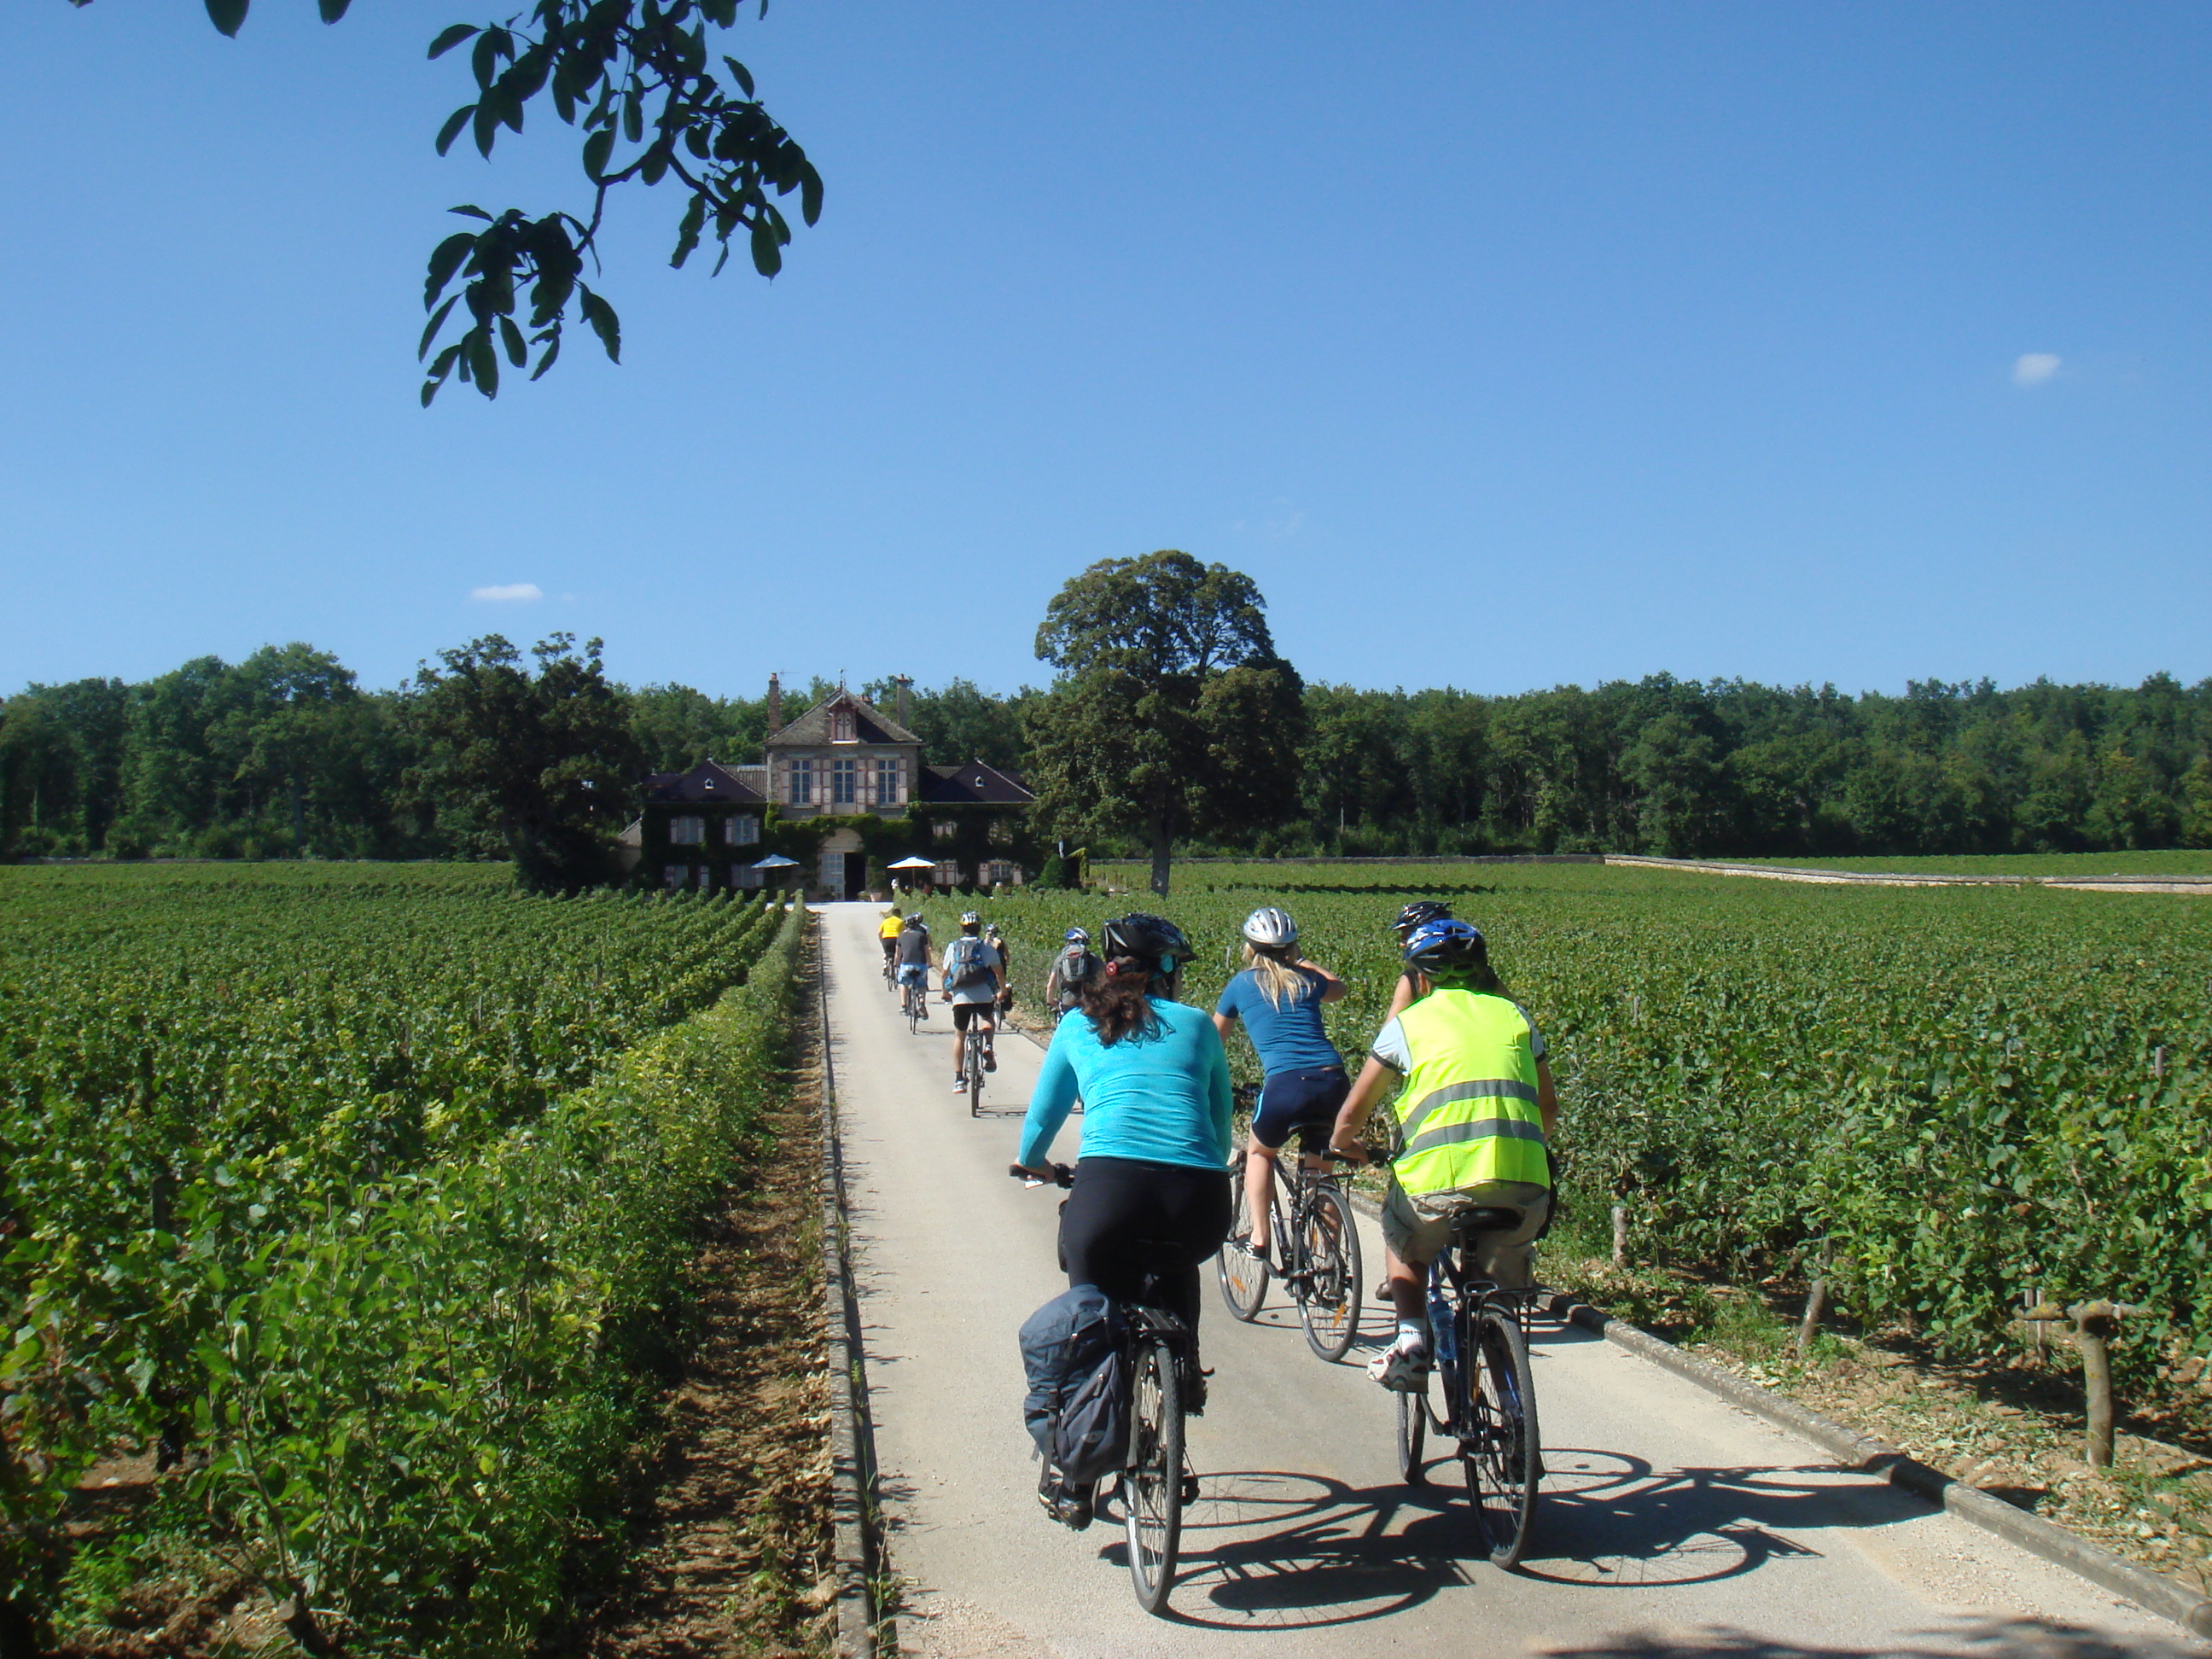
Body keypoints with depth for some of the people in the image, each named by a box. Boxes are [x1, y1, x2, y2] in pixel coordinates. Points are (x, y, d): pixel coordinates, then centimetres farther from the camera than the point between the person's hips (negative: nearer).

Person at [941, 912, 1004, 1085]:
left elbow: (945, 973, 12)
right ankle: (988, 1046, -2)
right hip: (984, 996, -1)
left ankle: (958, 1078, 10)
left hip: (960, 997, 1)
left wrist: (945, 992, 28)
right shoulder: (986, 948, 6)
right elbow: (999, 972, 6)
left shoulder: (952, 947, 9)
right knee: (988, 1020, 29)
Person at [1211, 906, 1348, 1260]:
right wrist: (1302, 962, 56)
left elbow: (1214, 1040, 27)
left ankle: (1258, 1240, 18)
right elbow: (1338, 989, 44)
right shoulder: (1307, 979, 17)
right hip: (1333, 1082, 3)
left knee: (1260, 1153, 25)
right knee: (1317, 1166, 22)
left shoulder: (1242, 984, 12)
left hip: (1285, 1085, -3)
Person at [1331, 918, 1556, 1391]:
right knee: (1505, 1278, 24)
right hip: (1524, 1181, 2)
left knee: (1403, 1245, 27)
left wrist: (1344, 1145, 36)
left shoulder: (1407, 1023, 12)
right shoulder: (1515, 1015, 19)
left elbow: (1351, 1116, 14)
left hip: (1440, 1181, -2)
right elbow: (1549, 1109, 27)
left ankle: (1411, 1336, 9)